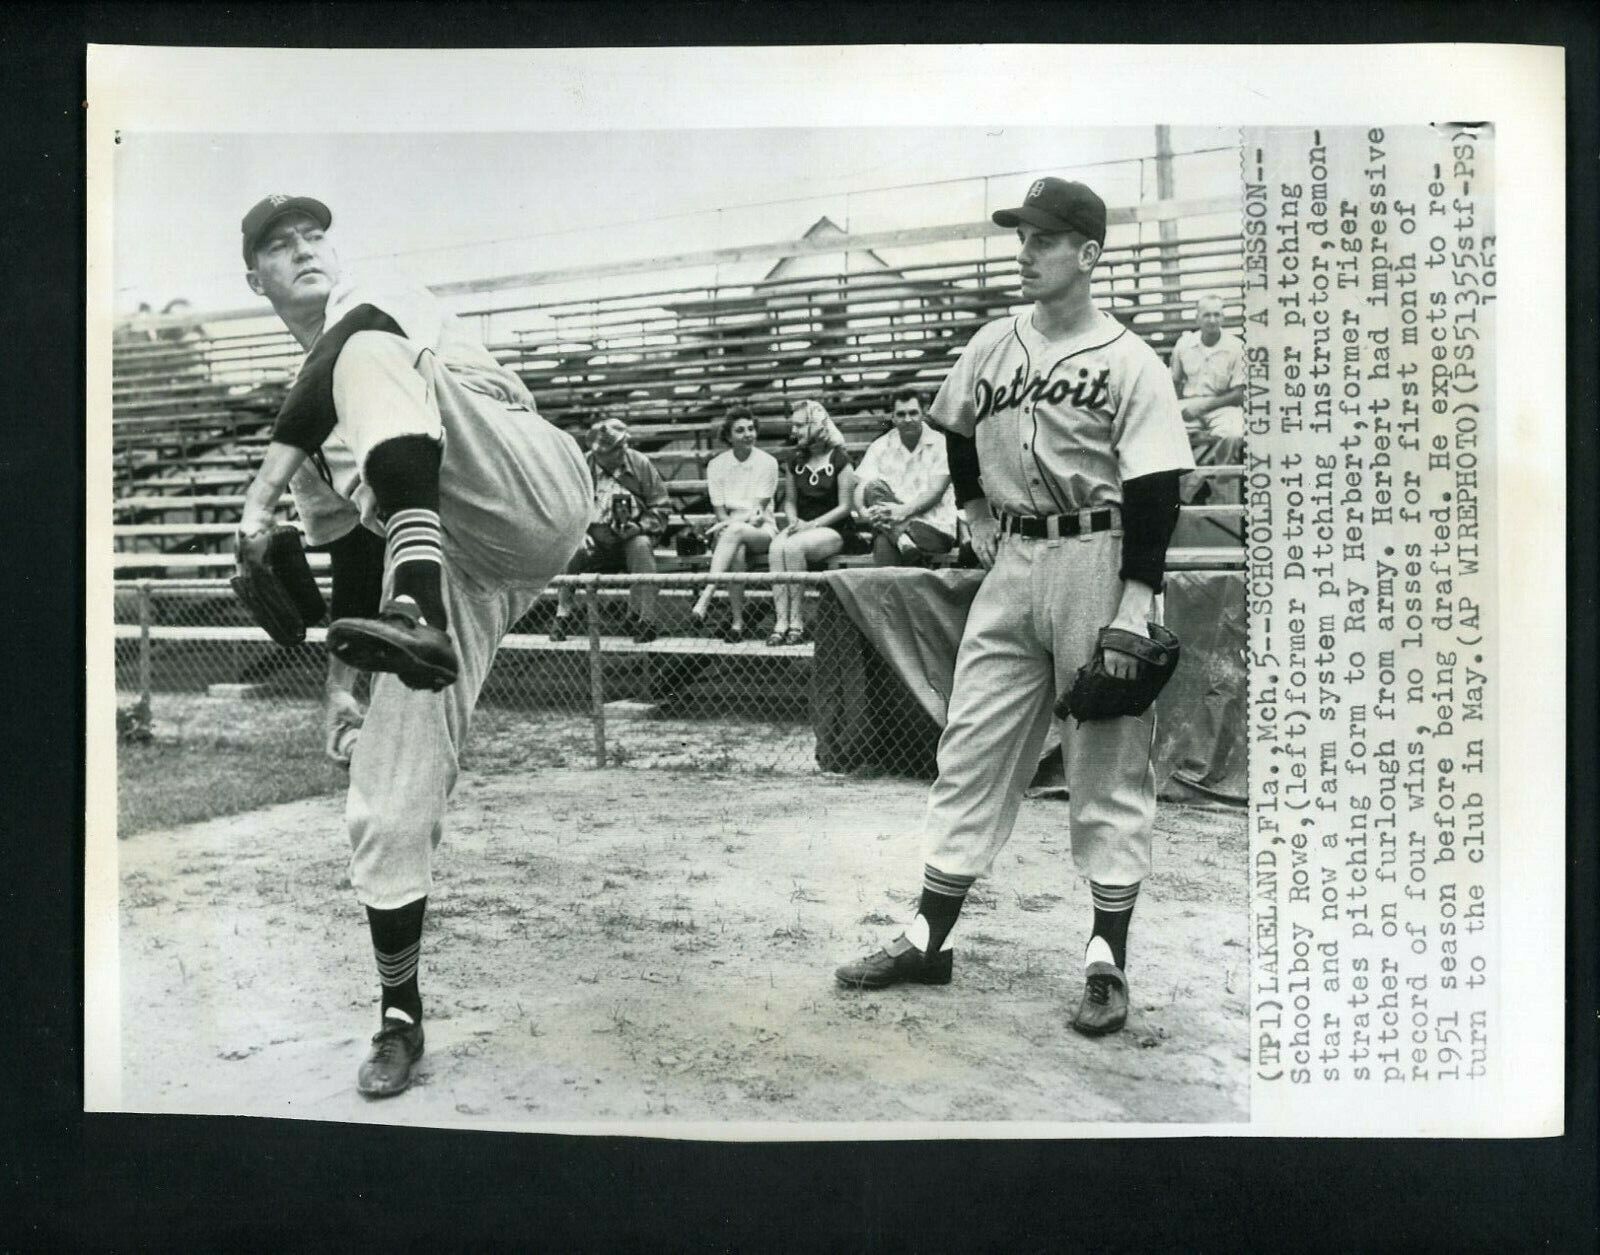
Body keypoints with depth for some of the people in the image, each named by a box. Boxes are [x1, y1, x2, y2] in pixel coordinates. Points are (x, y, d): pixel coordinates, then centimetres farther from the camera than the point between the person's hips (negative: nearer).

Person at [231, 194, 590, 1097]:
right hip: (453, 570, 7)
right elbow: (348, 542, 25)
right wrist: (340, 677, 19)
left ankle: (414, 604, -49)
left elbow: (357, 348, -14)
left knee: (367, 364, -27)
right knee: (386, 809, 1)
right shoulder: (311, 402, 27)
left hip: (534, 503, -6)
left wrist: (264, 487, -16)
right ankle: (401, 1017, 20)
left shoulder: (377, 310, 11)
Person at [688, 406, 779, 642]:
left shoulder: (767, 462, 0)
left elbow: (758, 510, -6)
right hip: (728, 530, 2)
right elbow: (720, 512, 2)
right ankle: (737, 621, -34)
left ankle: (704, 599, -46)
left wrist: (729, 523, -21)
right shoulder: (717, 465, 5)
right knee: (736, 550, -36)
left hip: (762, 530, -2)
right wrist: (748, 518, -18)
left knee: (735, 531, -37)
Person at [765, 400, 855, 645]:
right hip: (801, 527, 5)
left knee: (793, 547, -35)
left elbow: (844, 507, -6)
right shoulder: (796, 461, 14)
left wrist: (811, 525, -15)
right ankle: (781, 623, -34)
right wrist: (794, 521, -2)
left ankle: (797, 623, -28)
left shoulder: (839, 460, -4)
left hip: (832, 530, -5)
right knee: (775, 548, -29)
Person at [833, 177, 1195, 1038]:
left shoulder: (1130, 363, -8)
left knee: (1107, 765, 2)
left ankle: (1107, 962, 12)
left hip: (1096, 563, -5)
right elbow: (958, 434, 26)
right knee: (971, 749, 7)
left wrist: (1135, 607, -18)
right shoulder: (992, 345, 9)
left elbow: (1154, 496, -12)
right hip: (1010, 564, 6)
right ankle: (928, 940, 16)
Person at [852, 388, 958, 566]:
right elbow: (861, 488, 1)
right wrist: (864, 511, -24)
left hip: (935, 525, -4)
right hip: (894, 523, 4)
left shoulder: (940, 443, 3)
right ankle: (902, 538, -38)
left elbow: (936, 491, -9)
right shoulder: (880, 446, 11)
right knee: (873, 487, -29)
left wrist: (904, 511, -26)